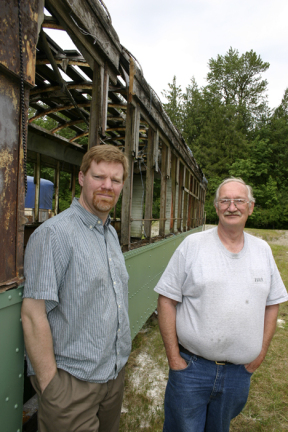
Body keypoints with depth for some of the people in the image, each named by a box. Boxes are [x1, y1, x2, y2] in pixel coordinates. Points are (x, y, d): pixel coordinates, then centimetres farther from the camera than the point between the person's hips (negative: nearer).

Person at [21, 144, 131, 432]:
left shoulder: (111, 234, 7)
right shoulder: (54, 233, -19)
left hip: (115, 373, 8)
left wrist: (119, 363, 15)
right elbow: (33, 315, -20)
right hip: (72, 380, -7)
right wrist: (49, 386, -17)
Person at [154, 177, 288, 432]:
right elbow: (167, 300, -9)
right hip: (190, 366, -3)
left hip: (240, 372, 4)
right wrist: (173, 356, -10)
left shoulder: (263, 250, 2)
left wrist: (261, 352, 5)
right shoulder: (192, 245, -10)